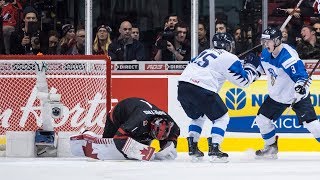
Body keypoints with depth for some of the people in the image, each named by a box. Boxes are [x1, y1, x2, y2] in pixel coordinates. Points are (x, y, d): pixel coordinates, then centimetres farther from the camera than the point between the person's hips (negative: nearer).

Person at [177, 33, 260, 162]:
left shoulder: (206, 52, 26)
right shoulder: (229, 58, 4)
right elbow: (243, 80, 7)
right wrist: (251, 66, 23)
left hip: (182, 87, 7)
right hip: (201, 89, -7)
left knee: (198, 117, 30)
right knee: (222, 118, 8)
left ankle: (193, 148, 21)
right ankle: (214, 150, -5)